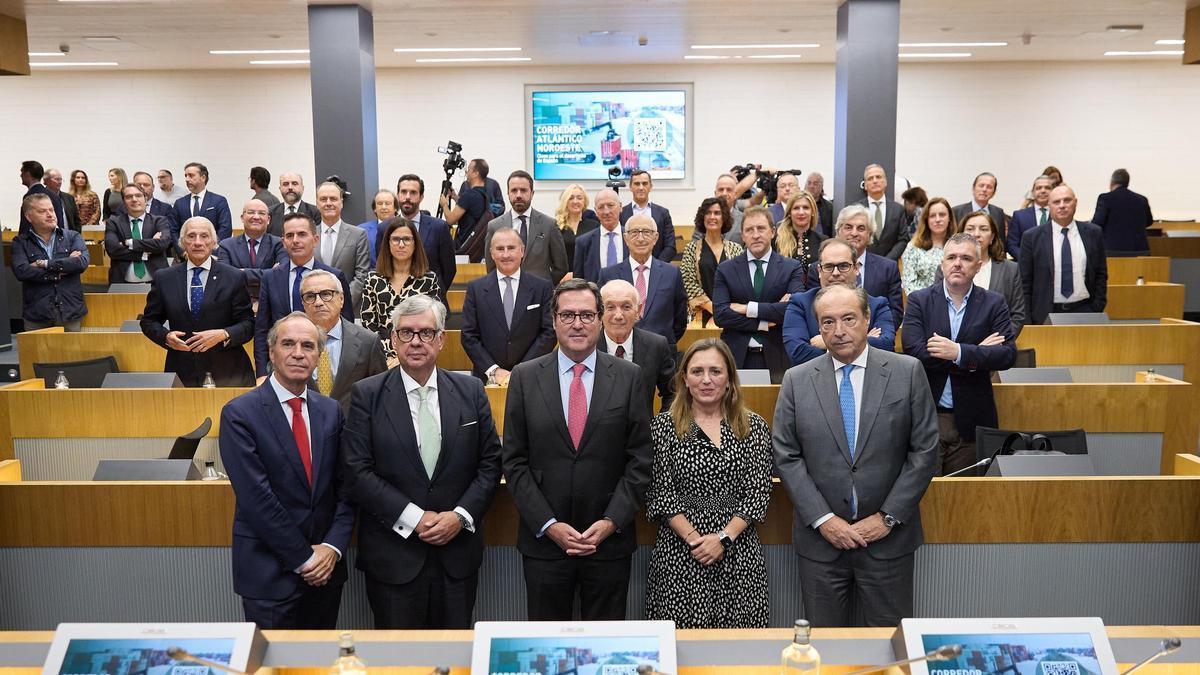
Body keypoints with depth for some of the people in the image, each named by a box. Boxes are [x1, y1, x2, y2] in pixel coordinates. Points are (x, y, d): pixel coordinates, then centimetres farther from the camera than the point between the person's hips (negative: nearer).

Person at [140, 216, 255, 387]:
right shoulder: (163, 278, 6)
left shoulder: (235, 278, -1)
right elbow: (149, 321, 12)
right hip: (181, 373, 2)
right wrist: (166, 336, -8)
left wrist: (222, 335, -19)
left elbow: (248, 324, -2)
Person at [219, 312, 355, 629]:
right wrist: (303, 558, -14)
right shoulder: (239, 413, -11)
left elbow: (345, 486, 4)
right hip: (270, 573, -4)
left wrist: (332, 547, -9)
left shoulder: (330, 411, 5)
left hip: (325, 566, 5)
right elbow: (256, 498, -16)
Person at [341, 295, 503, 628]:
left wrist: (461, 516, -10)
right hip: (393, 556, -2)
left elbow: (490, 462, 4)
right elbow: (358, 472, -9)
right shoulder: (367, 395, -4)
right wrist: (414, 519, -15)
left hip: (458, 551, 2)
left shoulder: (470, 391, 3)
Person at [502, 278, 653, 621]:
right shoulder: (525, 377, 0)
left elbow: (640, 460, -1)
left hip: (610, 539, 0)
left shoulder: (627, 377, -1)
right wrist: (548, 525, -8)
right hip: (543, 540, 0)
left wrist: (612, 522, -10)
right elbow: (515, 462, -1)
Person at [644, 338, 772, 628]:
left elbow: (758, 492, 0)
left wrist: (724, 538, -11)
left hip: (739, 550, 1)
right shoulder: (664, 426, 2)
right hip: (678, 552, -1)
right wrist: (693, 538, -12)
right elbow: (661, 493, -2)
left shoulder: (754, 427, 5)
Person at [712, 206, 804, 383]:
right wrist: (764, 324, -12)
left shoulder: (791, 267, 4)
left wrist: (749, 308, -13)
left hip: (776, 359, 0)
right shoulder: (725, 269, 5)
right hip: (737, 359, 0)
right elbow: (720, 315, -6)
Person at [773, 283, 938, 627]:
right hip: (820, 536, 1)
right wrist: (823, 519, -9)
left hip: (888, 536, -1)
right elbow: (786, 457, -1)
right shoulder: (797, 380, 0)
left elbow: (925, 449, -3)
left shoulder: (907, 372, -2)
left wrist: (889, 516, -8)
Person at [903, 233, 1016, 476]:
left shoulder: (994, 303, 4)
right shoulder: (918, 301, 2)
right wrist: (976, 353, -12)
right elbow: (913, 351, -12)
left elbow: (1008, 354, -7)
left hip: (971, 419, 1)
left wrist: (959, 352, -20)